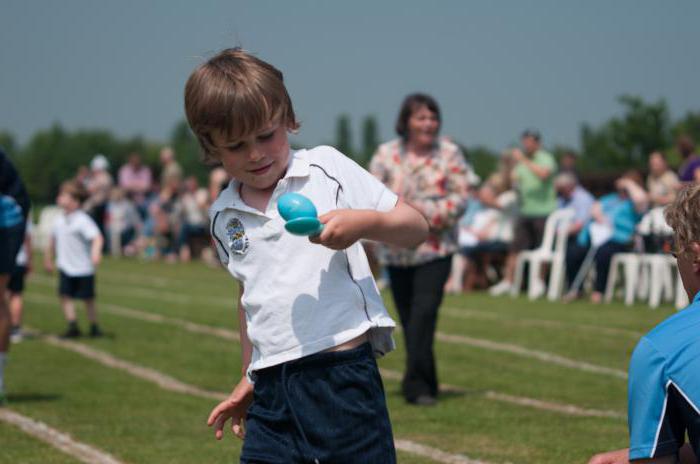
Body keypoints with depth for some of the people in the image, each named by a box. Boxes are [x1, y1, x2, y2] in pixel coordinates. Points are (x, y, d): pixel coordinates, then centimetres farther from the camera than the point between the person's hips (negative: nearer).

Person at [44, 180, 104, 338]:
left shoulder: (82, 220, -15)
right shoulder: (60, 220, 6)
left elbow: (97, 237, -25)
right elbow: (53, 239, 22)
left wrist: (96, 251, -43)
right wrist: (49, 258, 28)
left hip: (83, 268, -5)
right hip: (65, 267, 5)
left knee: (88, 298, 6)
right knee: (65, 296, -7)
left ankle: (94, 327, 20)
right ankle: (72, 326, -4)